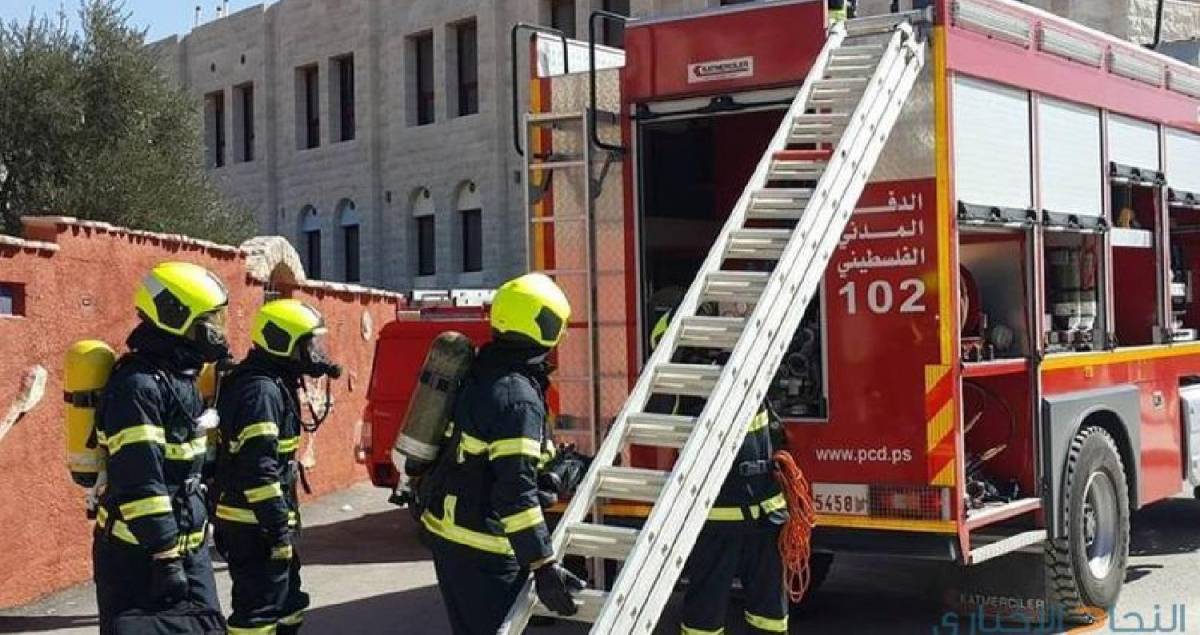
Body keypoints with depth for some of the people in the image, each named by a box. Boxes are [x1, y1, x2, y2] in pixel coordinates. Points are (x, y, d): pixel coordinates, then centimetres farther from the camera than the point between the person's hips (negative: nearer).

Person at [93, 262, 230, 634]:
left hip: (187, 542, 10)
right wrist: (165, 557, -23)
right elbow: (140, 481, -24)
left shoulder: (180, 376, 11)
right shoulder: (137, 385, -20)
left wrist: (202, 524, 23)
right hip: (139, 552, -9)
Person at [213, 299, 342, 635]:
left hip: (261, 520, 11)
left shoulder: (272, 384, 13)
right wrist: (279, 529, -24)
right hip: (254, 524, -11)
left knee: (287, 601, 20)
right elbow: (258, 468, -26)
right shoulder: (261, 390, -20)